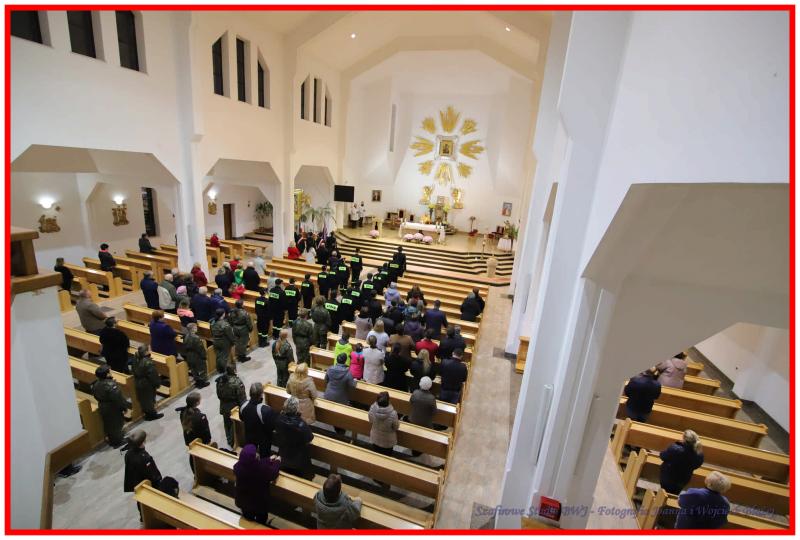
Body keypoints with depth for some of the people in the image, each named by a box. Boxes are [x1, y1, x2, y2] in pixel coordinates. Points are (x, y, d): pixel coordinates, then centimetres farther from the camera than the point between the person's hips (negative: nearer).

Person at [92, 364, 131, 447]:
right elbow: (119, 398, -28)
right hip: (113, 409, -7)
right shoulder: (111, 385, -33)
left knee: (107, 424, 24)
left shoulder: (96, 384, -8)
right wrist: (127, 405, -15)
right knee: (116, 425, 12)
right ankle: (117, 442, 27)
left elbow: (95, 395, 9)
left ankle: (110, 439, 42)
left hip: (103, 408, 7)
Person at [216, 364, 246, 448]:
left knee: (227, 423, 25)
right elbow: (242, 397, -22)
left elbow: (218, 394, 1)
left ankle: (229, 440, 45)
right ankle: (233, 443, 32)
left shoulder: (220, 379, -13)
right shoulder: (237, 382, -31)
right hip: (234, 407, -5)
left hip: (224, 407, 6)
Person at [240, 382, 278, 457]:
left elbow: (242, 420, -2)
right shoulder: (266, 410, -42)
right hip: (264, 437, -4)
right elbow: (273, 427, -27)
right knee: (264, 456, 23)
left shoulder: (243, 405, -24)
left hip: (249, 436, 4)